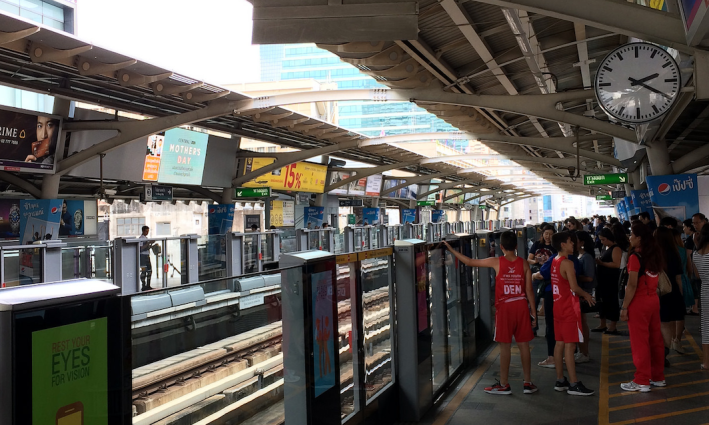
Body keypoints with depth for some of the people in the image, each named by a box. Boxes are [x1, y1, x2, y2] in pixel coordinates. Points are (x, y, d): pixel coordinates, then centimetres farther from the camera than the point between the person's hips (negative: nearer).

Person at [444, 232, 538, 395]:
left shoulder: (496, 262, -7)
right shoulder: (524, 263, 0)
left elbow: (469, 262, -3)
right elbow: (529, 290, 0)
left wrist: (450, 249, 5)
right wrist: (533, 312, 8)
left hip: (504, 308, -3)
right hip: (521, 306, 3)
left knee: (505, 346, 4)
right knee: (524, 345, 10)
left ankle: (504, 384, 13)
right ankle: (528, 383, 18)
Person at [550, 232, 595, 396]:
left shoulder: (555, 261, 12)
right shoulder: (567, 263, -16)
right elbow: (574, 287, -20)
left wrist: (581, 294, 18)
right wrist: (586, 295, -2)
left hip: (558, 306, 9)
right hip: (569, 308, -9)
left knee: (560, 343, 11)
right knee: (570, 345, -6)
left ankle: (560, 381, 17)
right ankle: (574, 384, -2)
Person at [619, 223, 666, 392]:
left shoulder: (635, 257, -15)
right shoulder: (655, 255, 8)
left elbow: (632, 285, -18)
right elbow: (656, 279, 10)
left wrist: (624, 307, -13)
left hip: (639, 302, -8)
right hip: (654, 300, 8)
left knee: (639, 342, 0)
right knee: (655, 340, 14)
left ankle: (641, 382, 7)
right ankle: (658, 377, 24)